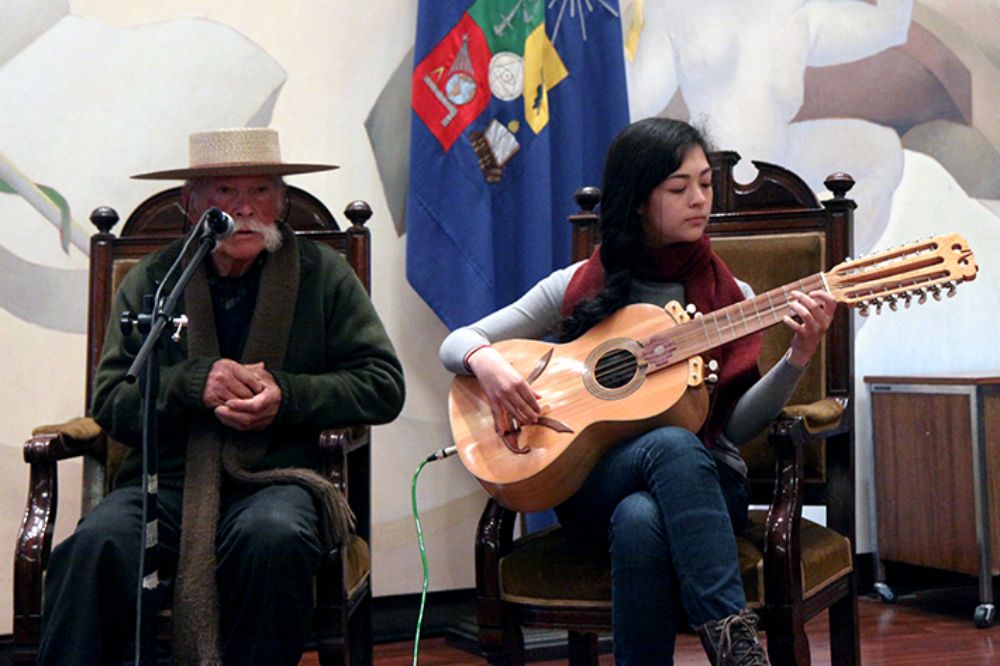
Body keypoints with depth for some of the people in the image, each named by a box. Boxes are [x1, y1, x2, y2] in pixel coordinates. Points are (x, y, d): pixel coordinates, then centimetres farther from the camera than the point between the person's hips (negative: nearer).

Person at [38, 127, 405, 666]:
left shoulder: (322, 273, 10)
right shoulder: (151, 280, 11)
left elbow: (384, 385, 6)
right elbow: (109, 404, 8)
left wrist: (287, 394, -9)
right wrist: (194, 382, -10)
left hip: (275, 478, -1)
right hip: (167, 479, 1)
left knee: (274, 536, -35)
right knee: (98, 544, -31)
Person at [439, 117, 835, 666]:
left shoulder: (729, 297, 7)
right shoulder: (578, 287, 6)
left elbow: (735, 425, -2)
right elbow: (456, 343, 7)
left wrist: (798, 357, -17)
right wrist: (486, 362, -16)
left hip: (703, 482, 1)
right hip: (589, 485, 0)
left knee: (640, 518, -37)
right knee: (672, 444, -36)